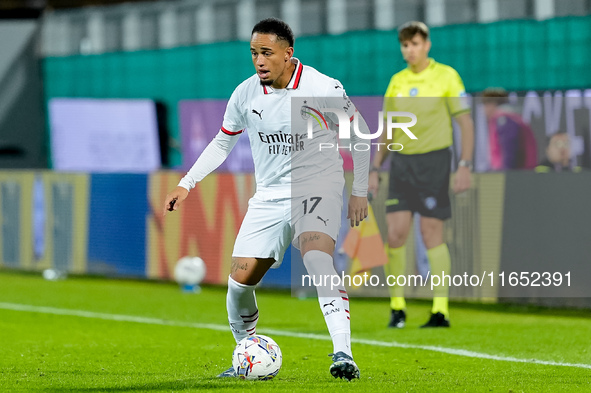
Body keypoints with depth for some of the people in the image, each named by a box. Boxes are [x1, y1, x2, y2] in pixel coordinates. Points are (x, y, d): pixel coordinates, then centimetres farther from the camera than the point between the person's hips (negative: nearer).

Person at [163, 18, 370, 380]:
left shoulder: (324, 89, -12)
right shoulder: (245, 95, -1)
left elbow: (359, 133, 2)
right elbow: (222, 143, 16)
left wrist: (360, 192, 3)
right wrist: (187, 184, 9)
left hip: (317, 190, -4)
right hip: (269, 197, 4)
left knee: (317, 259, -32)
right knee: (239, 282, -3)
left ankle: (343, 355, -39)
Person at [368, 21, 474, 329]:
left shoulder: (446, 76, -2)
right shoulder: (397, 81, 12)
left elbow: (465, 122, -4)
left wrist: (465, 165, -13)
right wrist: (375, 170, 11)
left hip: (434, 159, -4)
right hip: (401, 162, 4)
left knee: (432, 234, -6)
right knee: (396, 233, -5)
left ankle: (441, 310, -1)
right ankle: (397, 306, 6)